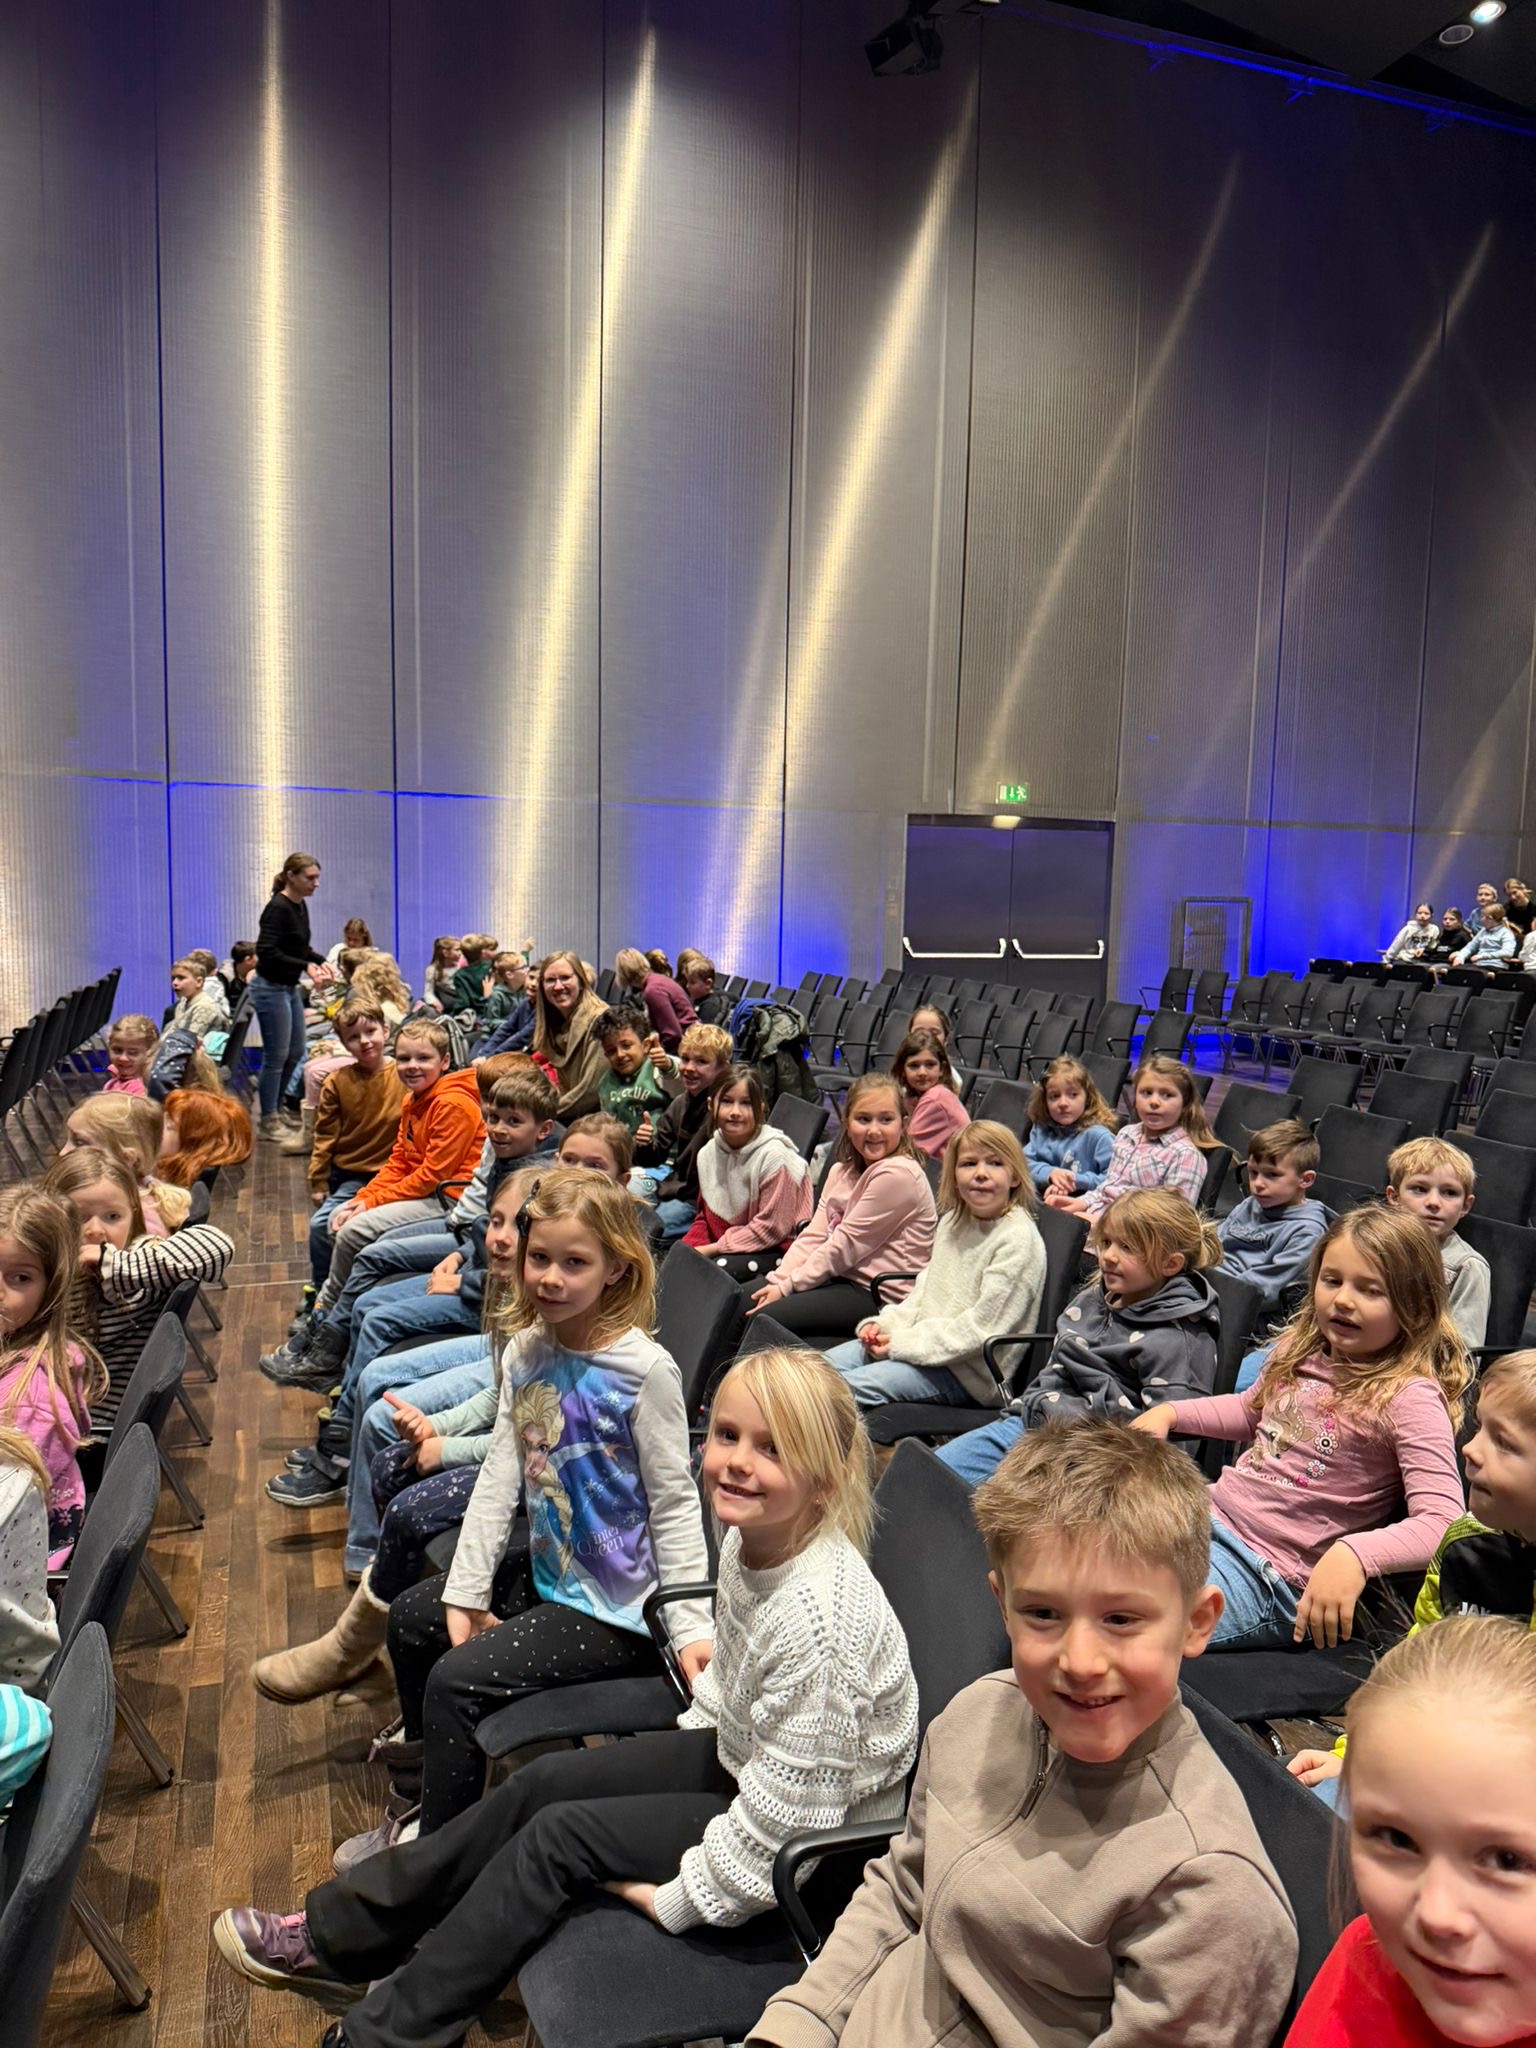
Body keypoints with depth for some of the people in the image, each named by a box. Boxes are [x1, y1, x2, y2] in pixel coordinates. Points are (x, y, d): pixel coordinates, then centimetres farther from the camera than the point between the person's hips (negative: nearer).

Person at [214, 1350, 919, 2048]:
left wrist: (675, 1899, -18)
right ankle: (335, 1935, 24)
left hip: (812, 1847, -8)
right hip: (739, 1755, 8)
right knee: (541, 1783, 5)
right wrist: (690, 1740, 9)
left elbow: (782, 1821, -28)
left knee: (559, 1836, -10)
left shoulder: (821, 1621, -37)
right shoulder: (749, 1535, -10)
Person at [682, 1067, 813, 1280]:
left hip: (775, 1251, -6)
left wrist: (711, 1249, -15)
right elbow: (705, 1217, 14)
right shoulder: (709, 1153, 4)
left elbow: (771, 1228, -17)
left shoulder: (774, 1155, -19)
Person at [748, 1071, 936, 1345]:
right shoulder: (842, 1171, 12)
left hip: (881, 1295, -9)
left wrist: (786, 1287, -13)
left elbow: (847, 1244, -17)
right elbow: (814, 1235, 5)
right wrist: (776, 1280, -9)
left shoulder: (898, 1175, -17)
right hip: (842, 1279, 9)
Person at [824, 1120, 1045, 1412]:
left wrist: (904, 1344, -17)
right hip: (927, 1339, 9)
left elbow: (982, 1327, -20)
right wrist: (883, 1324, 0)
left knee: (850, 1387, -21)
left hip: (971, 1371, -9)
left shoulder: (1018, 1239, -17)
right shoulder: (952, 1221, 11)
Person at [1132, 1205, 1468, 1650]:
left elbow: (1442, 1522, -22)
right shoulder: (1301, 1351, 7)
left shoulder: (1411, 1397, -14)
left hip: (1268, 1575, -7)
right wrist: (1169, 1412, 15)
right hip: (1208, 1511, 8)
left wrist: (1353, 1555, -39)